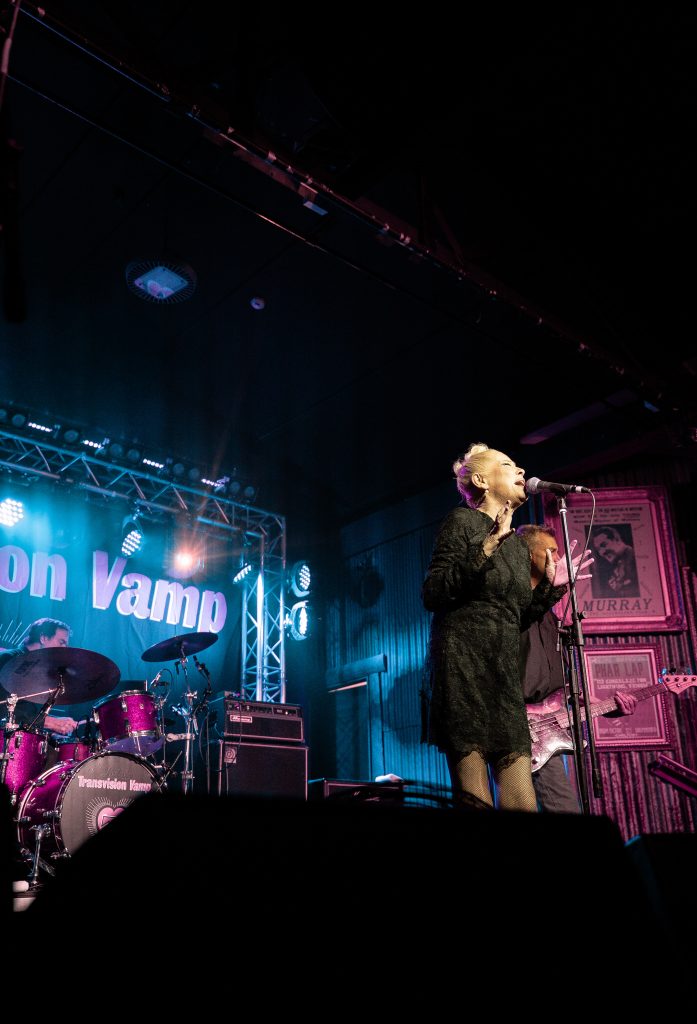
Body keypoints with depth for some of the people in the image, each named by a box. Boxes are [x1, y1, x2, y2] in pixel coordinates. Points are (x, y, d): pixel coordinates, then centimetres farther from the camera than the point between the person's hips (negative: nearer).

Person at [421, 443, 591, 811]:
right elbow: (432, 595, -11)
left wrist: (552, 586, 13)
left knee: (522, 801, -1)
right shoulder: (462, 521, 0)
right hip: (463, 665, -7)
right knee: (475, 798, -10)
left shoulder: (518, 543, 21)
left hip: (504, 670, 7)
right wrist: (484, 550, -19)